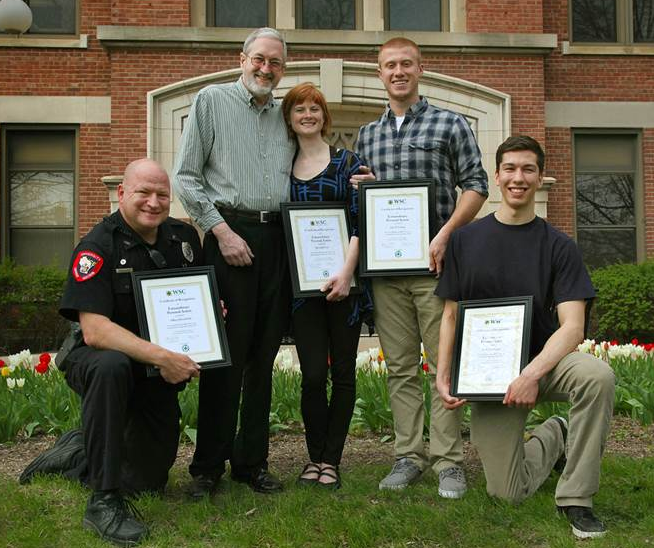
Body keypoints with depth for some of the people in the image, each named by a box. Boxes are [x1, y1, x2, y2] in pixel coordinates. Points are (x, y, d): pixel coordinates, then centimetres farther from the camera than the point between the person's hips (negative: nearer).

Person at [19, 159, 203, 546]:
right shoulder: (97, 248, -18)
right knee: (110, 366, -42)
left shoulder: (184, 237, -1)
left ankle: (76, 454, 35)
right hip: (97, 360, -5)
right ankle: (105, 501, -30)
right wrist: (160, 356, -39)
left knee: (150, 480, 8)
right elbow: (95, 330, -29)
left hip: (159, 376, 6)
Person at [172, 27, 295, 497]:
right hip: (230, 234, -4)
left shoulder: (286, 115, 17)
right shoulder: (212, 101, 3)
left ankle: (252, 461, 18)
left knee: (263, 357, 8)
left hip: (278, 240, 5)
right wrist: (222, 230, -10)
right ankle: (208, 466, 8)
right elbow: (186, 177, -2)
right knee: (226, 355, -4)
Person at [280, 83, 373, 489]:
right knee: (313, 374, -4)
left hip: (343, 281, -1)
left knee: (343, 372, 3)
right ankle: (315, 457, 12)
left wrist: (346, 273, -16)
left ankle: (331, 460, 14)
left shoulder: (348, 162, 4)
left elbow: (360, 222, -4)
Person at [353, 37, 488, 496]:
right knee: (400, 366, 8)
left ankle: (449, 461, 9)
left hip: (434, 263, -4)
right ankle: (409, 456, 17)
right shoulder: (367, 136, 17)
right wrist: (360, 188, 1)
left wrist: (445, 235, -14)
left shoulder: (450, 124, 3)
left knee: (443, 364, 0)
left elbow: (476, 186, -1)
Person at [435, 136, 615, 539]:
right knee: (508, 493, -5)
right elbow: (451, 316, 6)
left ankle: (576, 498, -18)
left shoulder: (558, 246, -4)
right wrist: (443, 377, -7)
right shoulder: (466, 240, 3)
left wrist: (532, 374, -30)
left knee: (599, 376, -36)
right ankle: (551, 439, 29)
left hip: (543, 359, -1)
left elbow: (572, 327, -13)